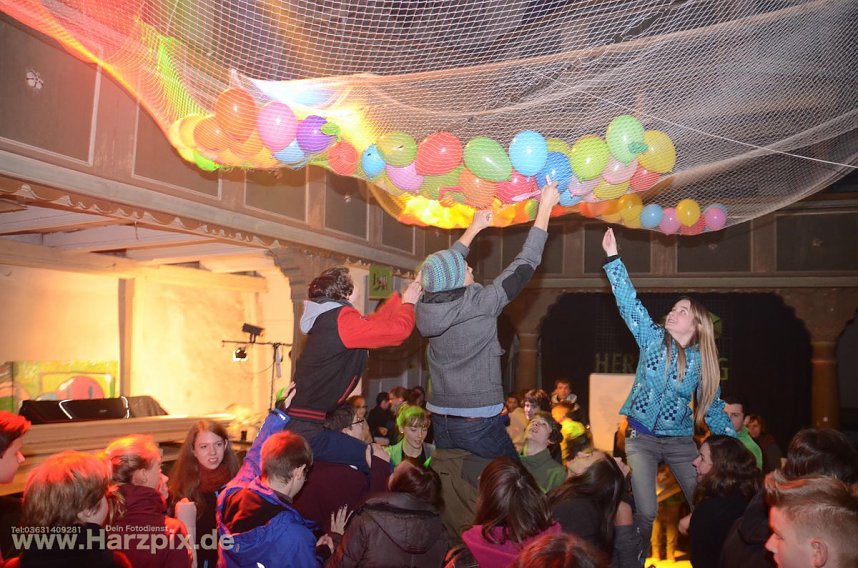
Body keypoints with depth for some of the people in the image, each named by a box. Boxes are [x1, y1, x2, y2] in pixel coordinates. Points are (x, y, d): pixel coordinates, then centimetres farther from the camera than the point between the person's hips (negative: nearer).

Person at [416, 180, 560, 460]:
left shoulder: (426, 307, -1)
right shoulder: (480, 304, -16)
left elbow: (444, 264, 18)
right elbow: (527, 261, -8)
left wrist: (474, 227, 27)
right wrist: (545, 207, 2)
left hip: (441, 421, 6)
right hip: (478, 423, -6)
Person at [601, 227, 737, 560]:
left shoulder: (704, 361, 0)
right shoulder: (653, 338, -3)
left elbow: (713, 410, 7)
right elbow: (629, 302, -11)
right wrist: (612, 257, -18)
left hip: (680, 441, 2)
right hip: (642, 437, -2)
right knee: (646, 513, -7)